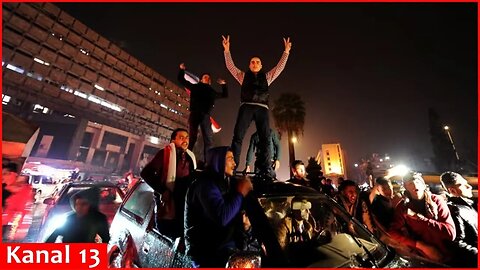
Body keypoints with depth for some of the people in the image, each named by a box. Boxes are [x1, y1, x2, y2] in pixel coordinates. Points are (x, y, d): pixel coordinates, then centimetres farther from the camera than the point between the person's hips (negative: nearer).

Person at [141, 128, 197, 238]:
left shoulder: (190, 157, 11)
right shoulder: (166, 153, -8)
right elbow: (145, 173, -13)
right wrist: (162, 191, -18)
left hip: (185, 207, 6)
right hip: (168, 205, -6)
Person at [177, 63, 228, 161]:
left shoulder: (212, 91, 26)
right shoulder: (195, 87, 20)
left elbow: (225, 95, 38)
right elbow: (181, 80, 26)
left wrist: (223, 85, 32)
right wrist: (182, 70, 22)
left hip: (205, 116, 3)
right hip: (195, 114, -2)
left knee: (209, 140, -7)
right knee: (191, 138, -8)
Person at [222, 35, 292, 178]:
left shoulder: (267, 76, 27)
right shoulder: (243, 76, 24)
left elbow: (280, 67, 24)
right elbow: (230, 66, 19)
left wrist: (286, 51, 19)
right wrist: (227, 50, 11)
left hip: (262, 108, 1)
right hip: (246, 107, -1)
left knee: (265, 138, -9)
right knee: (238, 136, -14)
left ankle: (265, 169, -6)